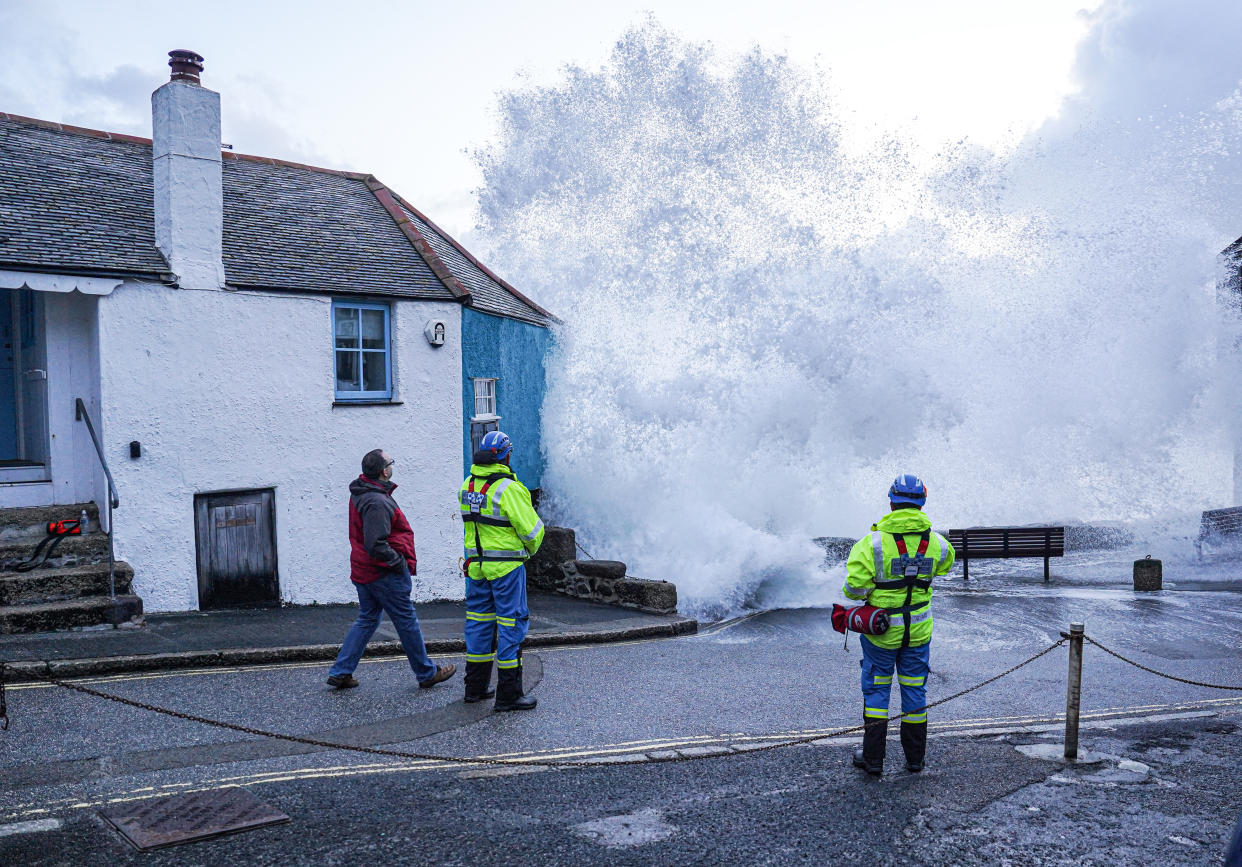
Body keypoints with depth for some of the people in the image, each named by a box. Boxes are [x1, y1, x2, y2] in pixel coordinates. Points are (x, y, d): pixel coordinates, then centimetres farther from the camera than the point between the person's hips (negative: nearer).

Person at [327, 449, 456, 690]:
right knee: (407, 621, 4)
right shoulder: (377, 502, -24)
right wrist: (399, 562, -17)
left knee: (366, 620, 18)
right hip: (384, 573, -9)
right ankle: (427, 673, 16)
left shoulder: (360, 495, 9)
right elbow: (375, 545, -30)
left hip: (363, 571, 9)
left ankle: (340, 672, 17)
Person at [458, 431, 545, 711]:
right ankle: (508, 694, 3)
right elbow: (531, 529, -15)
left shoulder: (468, 485, 6)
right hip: (506, 565, -7)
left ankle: (476, 687, 25)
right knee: (511, 623, 0)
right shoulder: (508, 488, -17)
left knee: (478, 621, 16)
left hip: (476, 563, 7)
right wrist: (532, 548, 5)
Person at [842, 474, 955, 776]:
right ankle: (915, 757, 28)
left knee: (876, 689, 13)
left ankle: (873, 758, 17)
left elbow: (854, 587, -22)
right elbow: (946, 562, 18)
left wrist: (862, 593, 0)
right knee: (914, 689, 17)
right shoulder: (935, 542, -6)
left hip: (880, 630, -3)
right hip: (919, 630, 3)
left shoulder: (873, 542, -20)